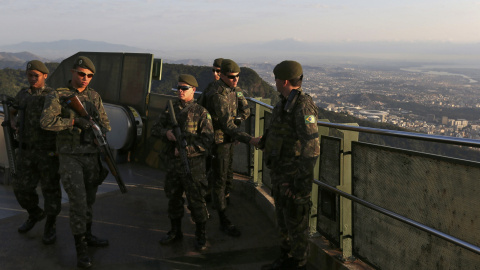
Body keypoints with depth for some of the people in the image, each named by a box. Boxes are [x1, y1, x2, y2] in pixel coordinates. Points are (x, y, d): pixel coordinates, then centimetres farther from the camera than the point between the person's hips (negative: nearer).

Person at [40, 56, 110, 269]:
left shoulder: (94, 96, 7)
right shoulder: (57, 96, -7)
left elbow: (104, 123, 8)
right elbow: (46, 122, -21)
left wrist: (102, 134, -13)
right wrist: (74, 121, -22)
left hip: (91, 156, 5)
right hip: (70, 157, -5)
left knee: (89, 199, 16)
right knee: (78, 202, -10)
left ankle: (87, 235, 34)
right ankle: (81, 249, -1)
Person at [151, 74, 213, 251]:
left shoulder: (201, 112, -5)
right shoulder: (171, 109, 9)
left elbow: (207, 140, -10)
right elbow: (155, 128, 12)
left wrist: (186, 149, -19)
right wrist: (166, 133, -10)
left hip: (193, 163, -5)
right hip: (174, 162, 5)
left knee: (196, 200, 1)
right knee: (173, 197, 16)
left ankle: (200, 236, 16)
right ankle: (175, 231, 33)